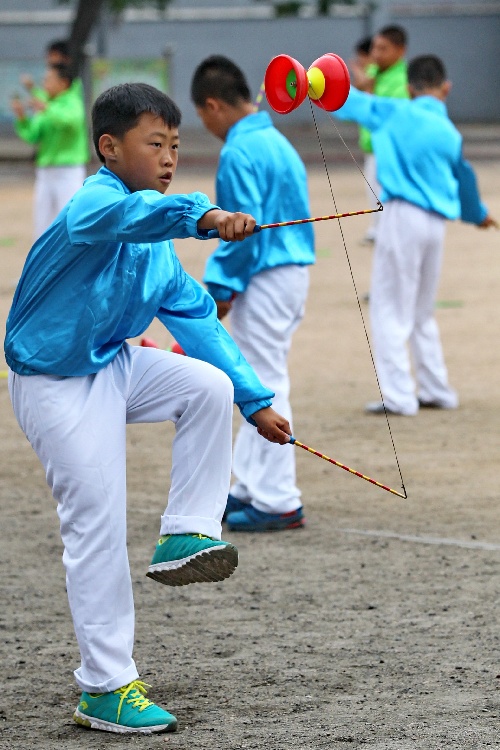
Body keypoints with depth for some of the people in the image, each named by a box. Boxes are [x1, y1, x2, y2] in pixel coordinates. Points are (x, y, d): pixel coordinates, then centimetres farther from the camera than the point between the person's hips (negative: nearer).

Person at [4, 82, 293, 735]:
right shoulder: (95, 204, -22)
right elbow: (131, 213, -48)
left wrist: (256, 401, 6)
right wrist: (203, 215, -65)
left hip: (113, 368, 8)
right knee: (98, 523, -8)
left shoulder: (155, 241, 4)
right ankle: (105, 688, 0)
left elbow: (196, 317, 8)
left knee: (210, 385, -13)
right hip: (56, 384, -8)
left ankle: (187, 534, -2)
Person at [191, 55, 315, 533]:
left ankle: (277, 503, 0)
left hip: (264, 279, -10)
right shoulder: (277, 141, 13)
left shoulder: (240, 152, -16)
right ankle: (251, 488, 25)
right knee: (261, 386, 17)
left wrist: (222, 288, -12)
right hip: (294, 271, 10)